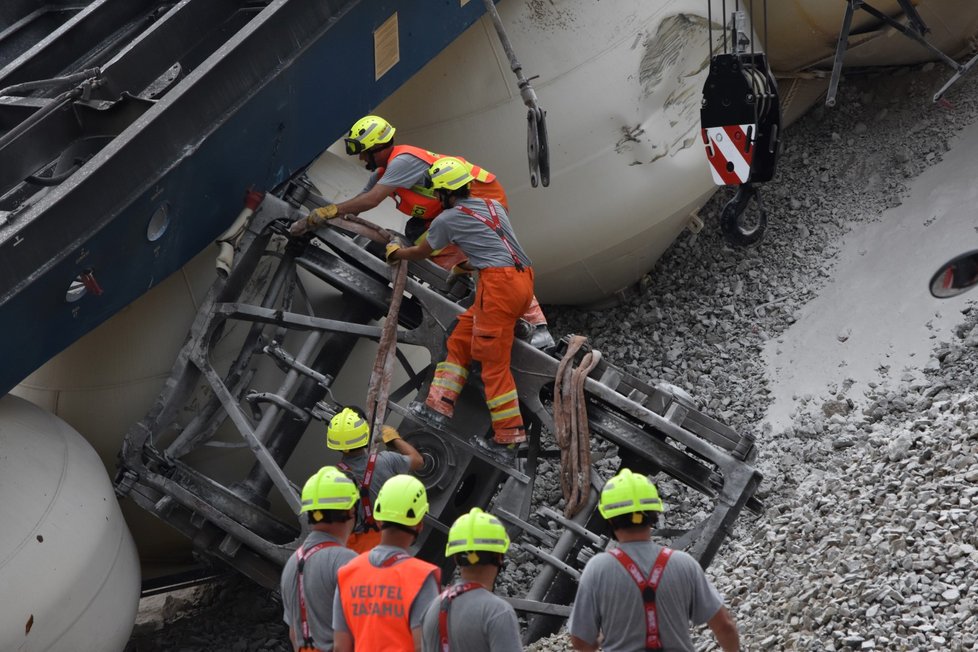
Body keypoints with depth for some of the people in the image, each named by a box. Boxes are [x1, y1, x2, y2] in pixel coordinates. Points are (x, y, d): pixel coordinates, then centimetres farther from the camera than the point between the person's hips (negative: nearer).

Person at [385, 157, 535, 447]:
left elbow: (421, 252, 20)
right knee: (461, 339, 15)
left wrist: (396, 252, 39)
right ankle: (441, 402, 12)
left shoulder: (447, 219, 3)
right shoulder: (494, 205, 21)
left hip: (498, 282, -8)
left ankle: (509, 431, -4)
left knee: (493, 361, -3)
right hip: (523, 279, 8)